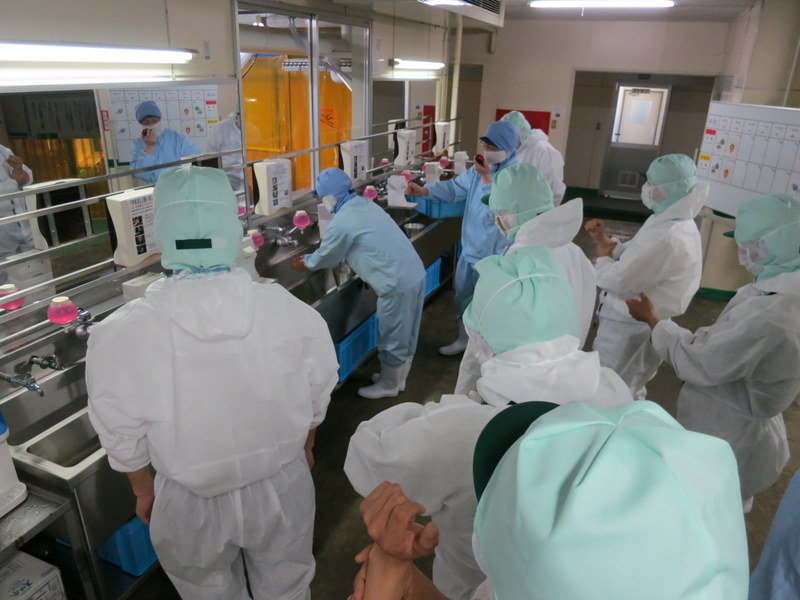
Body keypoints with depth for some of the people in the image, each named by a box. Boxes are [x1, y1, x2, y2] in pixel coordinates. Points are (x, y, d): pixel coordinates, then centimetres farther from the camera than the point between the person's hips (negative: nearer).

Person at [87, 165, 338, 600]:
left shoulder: (118, 336, -25)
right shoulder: (294, 314, -22)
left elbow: (123, 437, -10)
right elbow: (315, 402, -6)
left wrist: (144, 492, 11)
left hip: (193, 503, 0)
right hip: (282, 487, 1)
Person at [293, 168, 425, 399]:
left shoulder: (342, 221, -15)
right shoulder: (365, 204, 12)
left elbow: (326, 257, 2)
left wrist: (305, 263, 22)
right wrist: (313, 258, 30)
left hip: (397, 284, -9)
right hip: (416, 273, 9)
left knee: (392, 338, 11)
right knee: (405, 334, 22)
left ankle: (388, 386, 30)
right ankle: (398, 378, 41)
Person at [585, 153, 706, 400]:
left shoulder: (669, 238, -28)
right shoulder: (669, 222, 6)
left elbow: (619, 280, -27)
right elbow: (633, 257, 15)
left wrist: (603, 258, -8)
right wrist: (605, 240, 2)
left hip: (628, 328, -10)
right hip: (630, 322, 10)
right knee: (627, 393, 26)